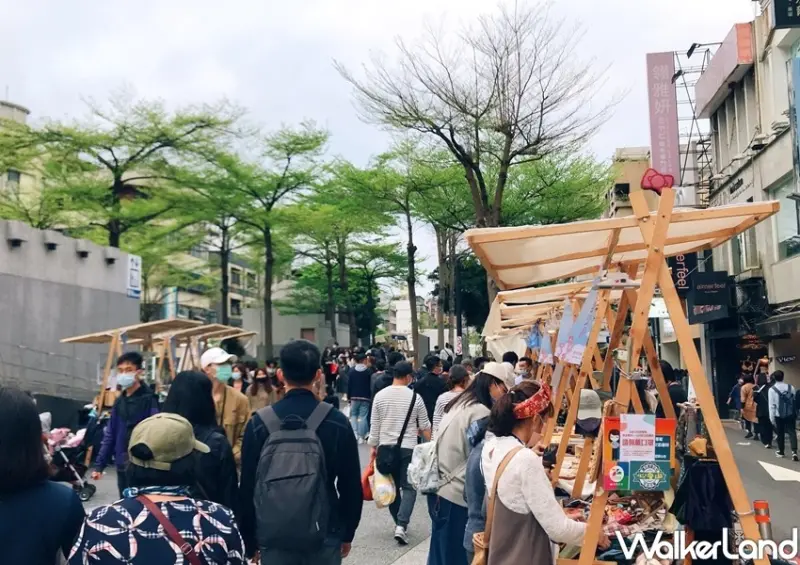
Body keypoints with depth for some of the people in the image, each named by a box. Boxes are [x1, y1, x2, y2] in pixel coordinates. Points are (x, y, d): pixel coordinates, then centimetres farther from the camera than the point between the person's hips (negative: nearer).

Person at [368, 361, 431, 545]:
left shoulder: (380, 395, -2)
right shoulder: (415, 397, -6)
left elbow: (374, 425, 1)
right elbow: (425, 426, 1)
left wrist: (374, 446, 12)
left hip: (385, 447, 3)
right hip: (408, 448, -3)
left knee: (392, 486, 16)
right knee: (408, 487, 1)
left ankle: (398, 522, 24)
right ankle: (401, 525, -14)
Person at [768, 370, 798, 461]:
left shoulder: (772, 389, -8)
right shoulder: (790, 387, 1)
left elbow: (772, 405, -8)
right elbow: (794, 400, 4)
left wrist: (772, 418, -4)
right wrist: (796, 414, 14)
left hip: (779, 415, -1)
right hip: (790, 414, 1)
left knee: (780, 434, 12)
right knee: (792, 432, 1)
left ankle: (781, 452, 23)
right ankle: (794, 452, -14)